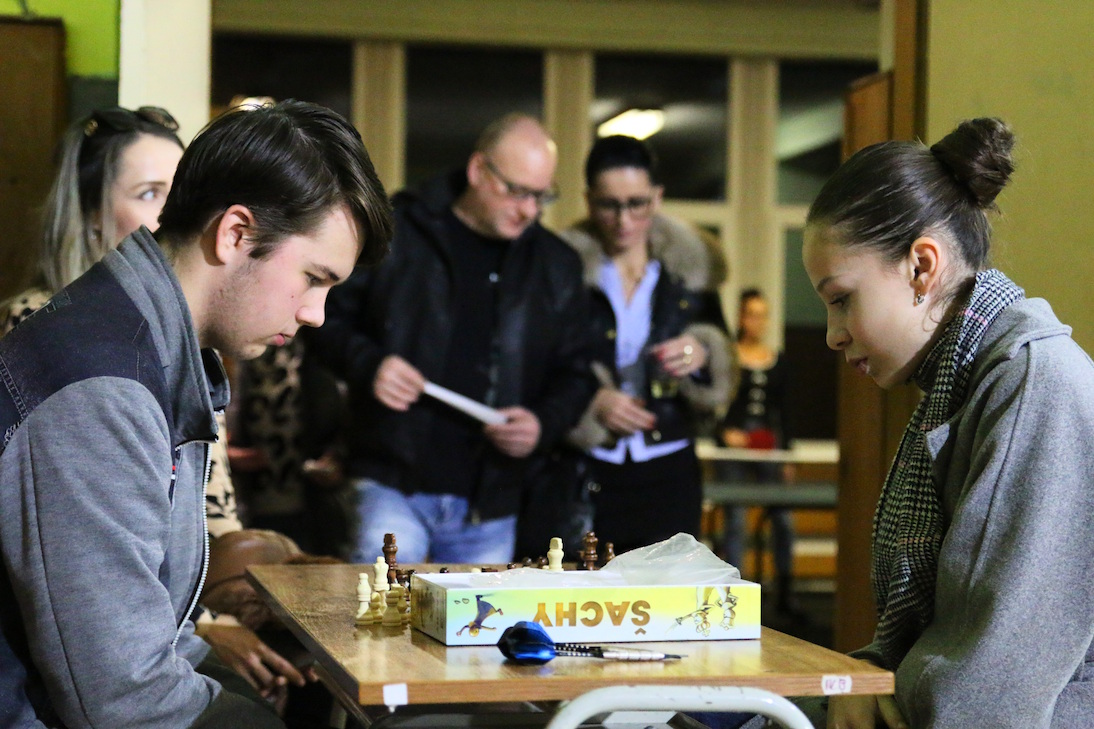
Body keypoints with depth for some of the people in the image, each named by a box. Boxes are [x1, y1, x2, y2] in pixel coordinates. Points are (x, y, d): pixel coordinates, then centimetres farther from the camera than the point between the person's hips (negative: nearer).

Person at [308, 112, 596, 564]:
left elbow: (574, 371, 15)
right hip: (392, 486, -3)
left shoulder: (556, 267, 11)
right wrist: (367, 365, -15)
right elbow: (325, 316, 5)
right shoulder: (395, 232, 1)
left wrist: (543, 423, -5)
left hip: (489, 507, 4)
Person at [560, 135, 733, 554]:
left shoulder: (687, 271, 8)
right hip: (584, 474, -2)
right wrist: (590, 400, -17)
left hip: (667, 475, 2)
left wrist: (701, 356, -9)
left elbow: (718, 392, 12)